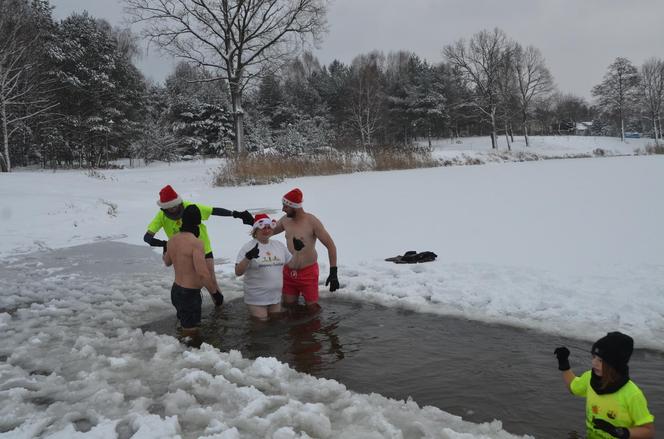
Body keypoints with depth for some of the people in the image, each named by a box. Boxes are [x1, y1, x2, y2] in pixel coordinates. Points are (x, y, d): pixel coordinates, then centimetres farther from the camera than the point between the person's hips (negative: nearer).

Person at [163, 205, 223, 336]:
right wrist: (216, 292, -17)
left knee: (186, 327, 25)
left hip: (176, 290, 9)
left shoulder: (172, 239, 3)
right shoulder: (196, 243, -23)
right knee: (190, 332, 3)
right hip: (189, 294, -8)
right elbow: (203, 274, -29)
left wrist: (165, 251, 43)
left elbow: (167, 262, 22)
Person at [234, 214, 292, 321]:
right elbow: (238, 272, -18)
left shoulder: (279, 245, 7)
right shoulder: (248, 247, -10)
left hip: (276, 297, 5)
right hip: (256, 299, -5)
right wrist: (248, 257, -32)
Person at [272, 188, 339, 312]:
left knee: (312, 308, 0)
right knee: (288, 306, 11)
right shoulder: (285, 220, 0)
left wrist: (333, 272, -19)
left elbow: (331, 246, -14)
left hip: (308, 272, -5)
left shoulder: (312, 222, -16)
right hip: (288, 271, 5)